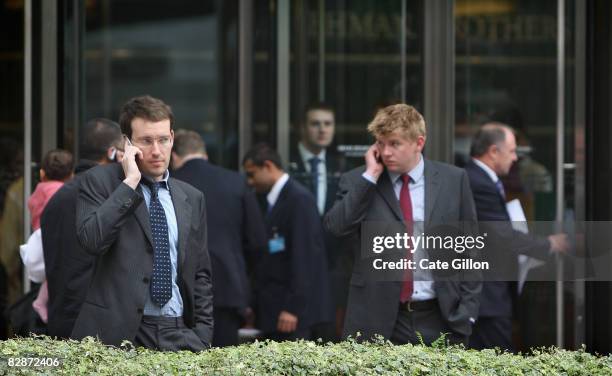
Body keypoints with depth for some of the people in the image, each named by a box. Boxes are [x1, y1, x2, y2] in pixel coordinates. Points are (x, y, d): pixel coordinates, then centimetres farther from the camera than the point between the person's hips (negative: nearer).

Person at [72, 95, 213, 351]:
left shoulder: (192, 198, 16)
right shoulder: (99, 181, 3)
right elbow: (91, 240, -14)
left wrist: (202, 337, 8)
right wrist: (129, 183, -11)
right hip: (118, 331, -4)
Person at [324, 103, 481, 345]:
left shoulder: (453, 180, 6)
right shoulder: (357, 182, 5)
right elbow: (336, 227, -12)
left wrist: (467, 311, 2)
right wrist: (370, 176, -10)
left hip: (439, 320, 1)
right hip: (377, 322, 0)